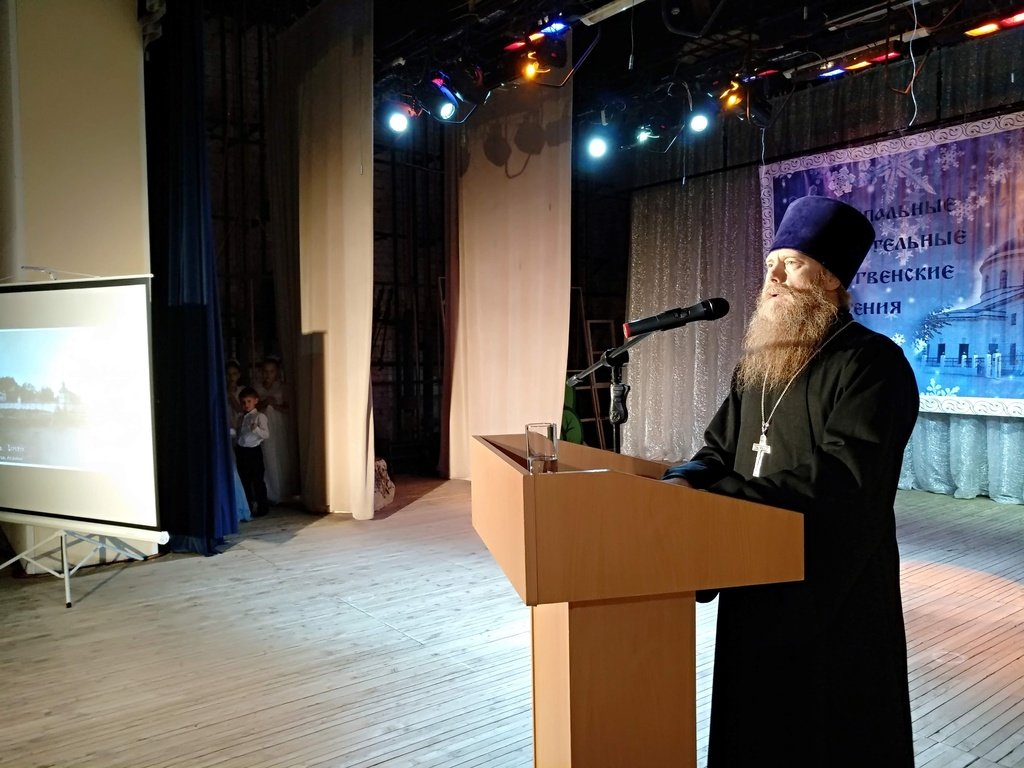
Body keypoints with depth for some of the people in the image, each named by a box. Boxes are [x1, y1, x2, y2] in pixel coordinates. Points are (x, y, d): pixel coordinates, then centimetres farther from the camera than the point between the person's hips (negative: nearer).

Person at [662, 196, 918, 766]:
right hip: (755, 583, 7)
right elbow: (721, 448, 12)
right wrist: (685, 481, -11)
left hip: (834, 592, -7)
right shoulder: (757, 364, 12)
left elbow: (845, 477, -24)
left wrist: (718, 496, -26)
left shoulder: (872, 362, -13)